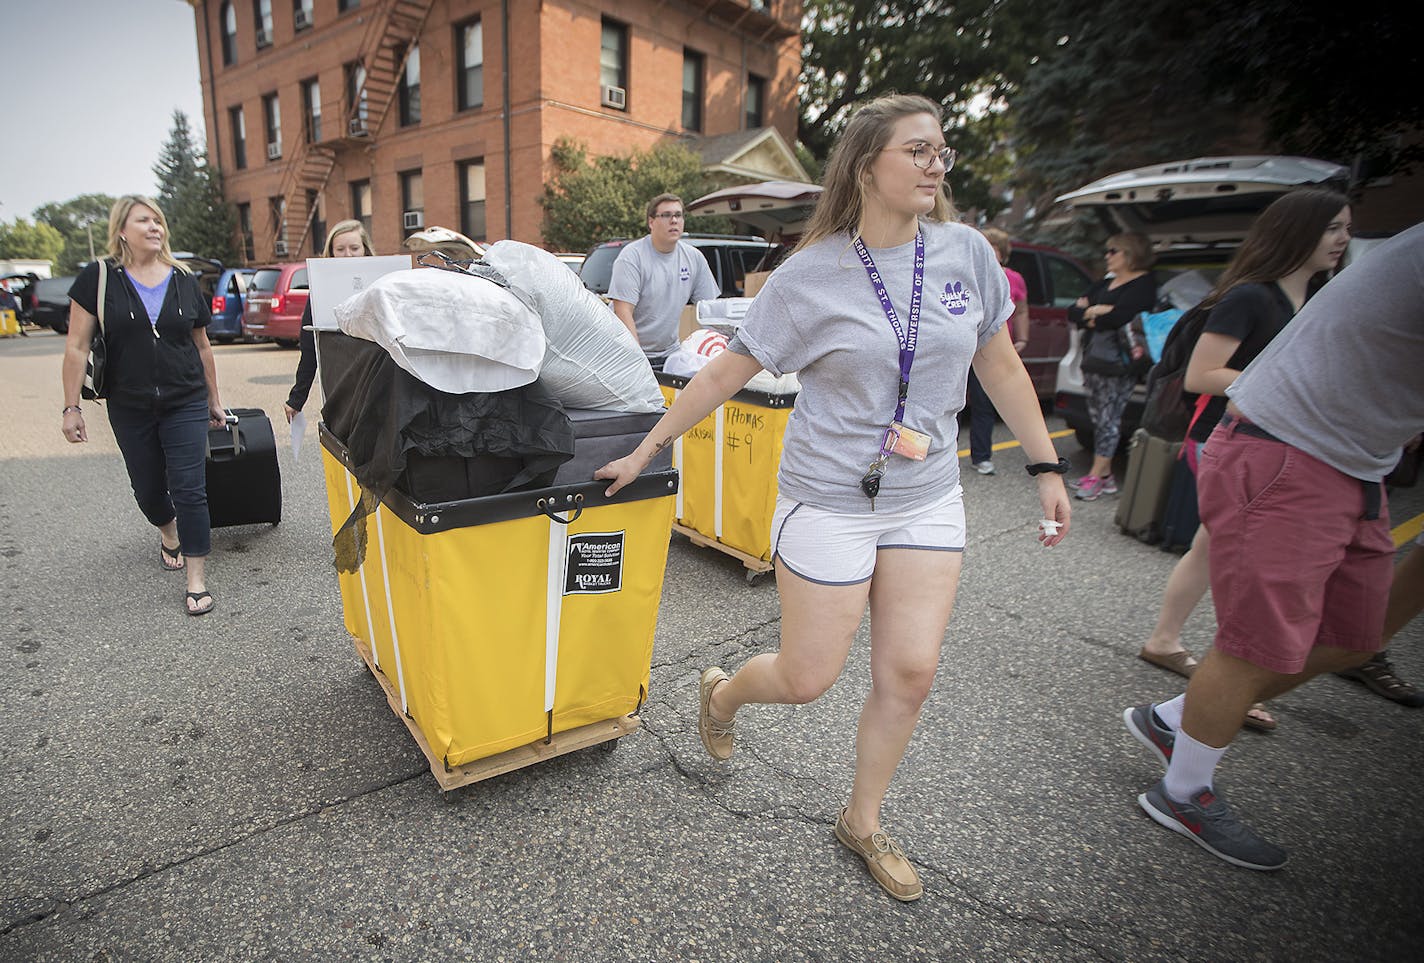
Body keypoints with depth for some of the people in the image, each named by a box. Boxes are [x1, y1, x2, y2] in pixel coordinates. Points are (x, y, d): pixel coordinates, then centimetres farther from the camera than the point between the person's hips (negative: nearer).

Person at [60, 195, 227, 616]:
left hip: (186, 404, 0)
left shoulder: (185, 281, 3)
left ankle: (196, 581, 0)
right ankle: (168, 533, 47)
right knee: (148, 490, 14)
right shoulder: (98, 278, -4)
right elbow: (77, 346, -4)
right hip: (129, 409, 0)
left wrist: (214, 400, 14)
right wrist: (71, 407, -7)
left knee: (189, 490, -6)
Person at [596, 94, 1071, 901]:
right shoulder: (810, 275, -10)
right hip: (829, 500, -4)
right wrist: (647, 451, -3)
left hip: (928, 499, 4)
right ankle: (721, 692, 40)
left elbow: (1001, 365, 9)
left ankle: (864, 822, 32)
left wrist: (1048, 466, 7)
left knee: (911, 672, 5)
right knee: (807, 680, 4)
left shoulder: (967, 252, 1)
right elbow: (729, 371, -6)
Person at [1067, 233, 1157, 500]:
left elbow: (1119, 317, -21)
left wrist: (1089, 315, -4)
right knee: (1097, 418, 8)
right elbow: (1073, 312, 10)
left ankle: (1096, 476, -6)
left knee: (1109, 419, -7)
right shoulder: (1105, 283, 20)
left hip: (1119, 365, -8)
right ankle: (1105, 474, 15)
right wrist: (1094, 312, -9)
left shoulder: (1144, 283, -5)